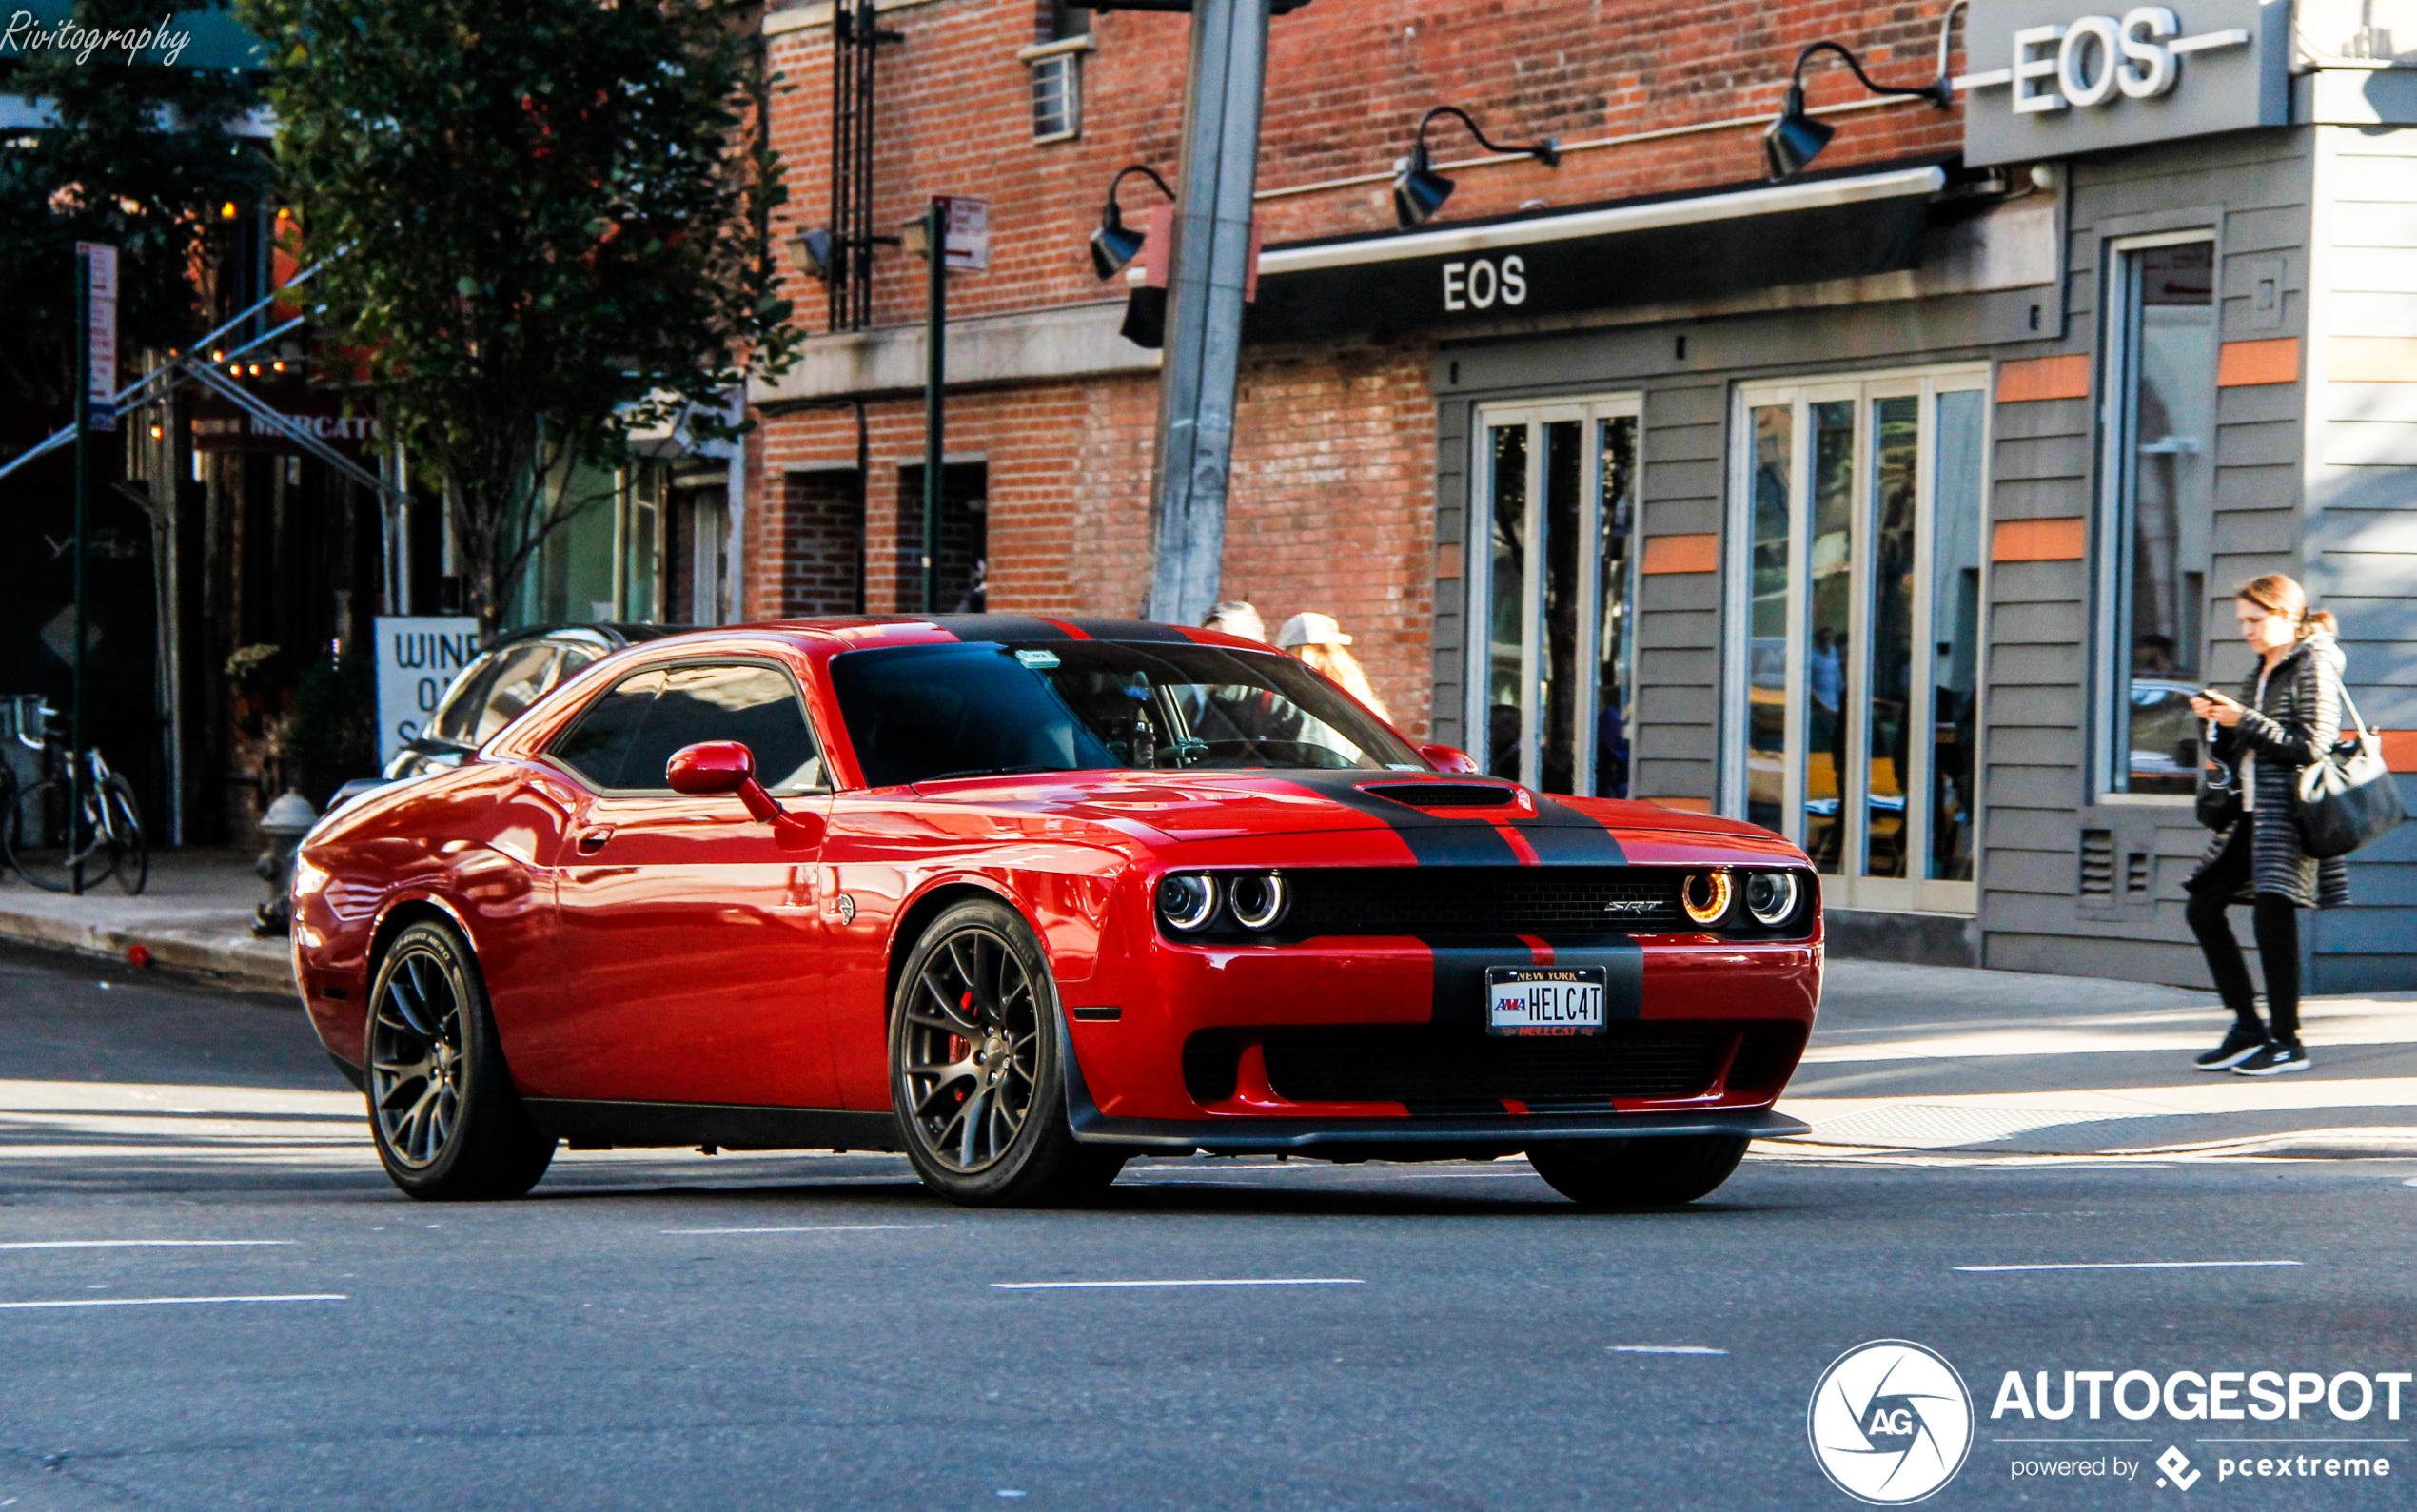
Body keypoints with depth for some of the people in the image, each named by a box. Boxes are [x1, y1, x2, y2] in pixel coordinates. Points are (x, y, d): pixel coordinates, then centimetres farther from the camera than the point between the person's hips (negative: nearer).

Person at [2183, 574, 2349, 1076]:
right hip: (2251, 810, 9)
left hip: (2289, 809, -9)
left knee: (2272, 913, -13)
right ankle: (2247, 1028, 11)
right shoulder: (2259, 674, 18)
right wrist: (2220, 722, 2)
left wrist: (2246, 721, -16)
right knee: (2203, 907, 6)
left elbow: (2311, 747, -16)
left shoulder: (2314, 667, -7)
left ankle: (2287, 1041, -5)